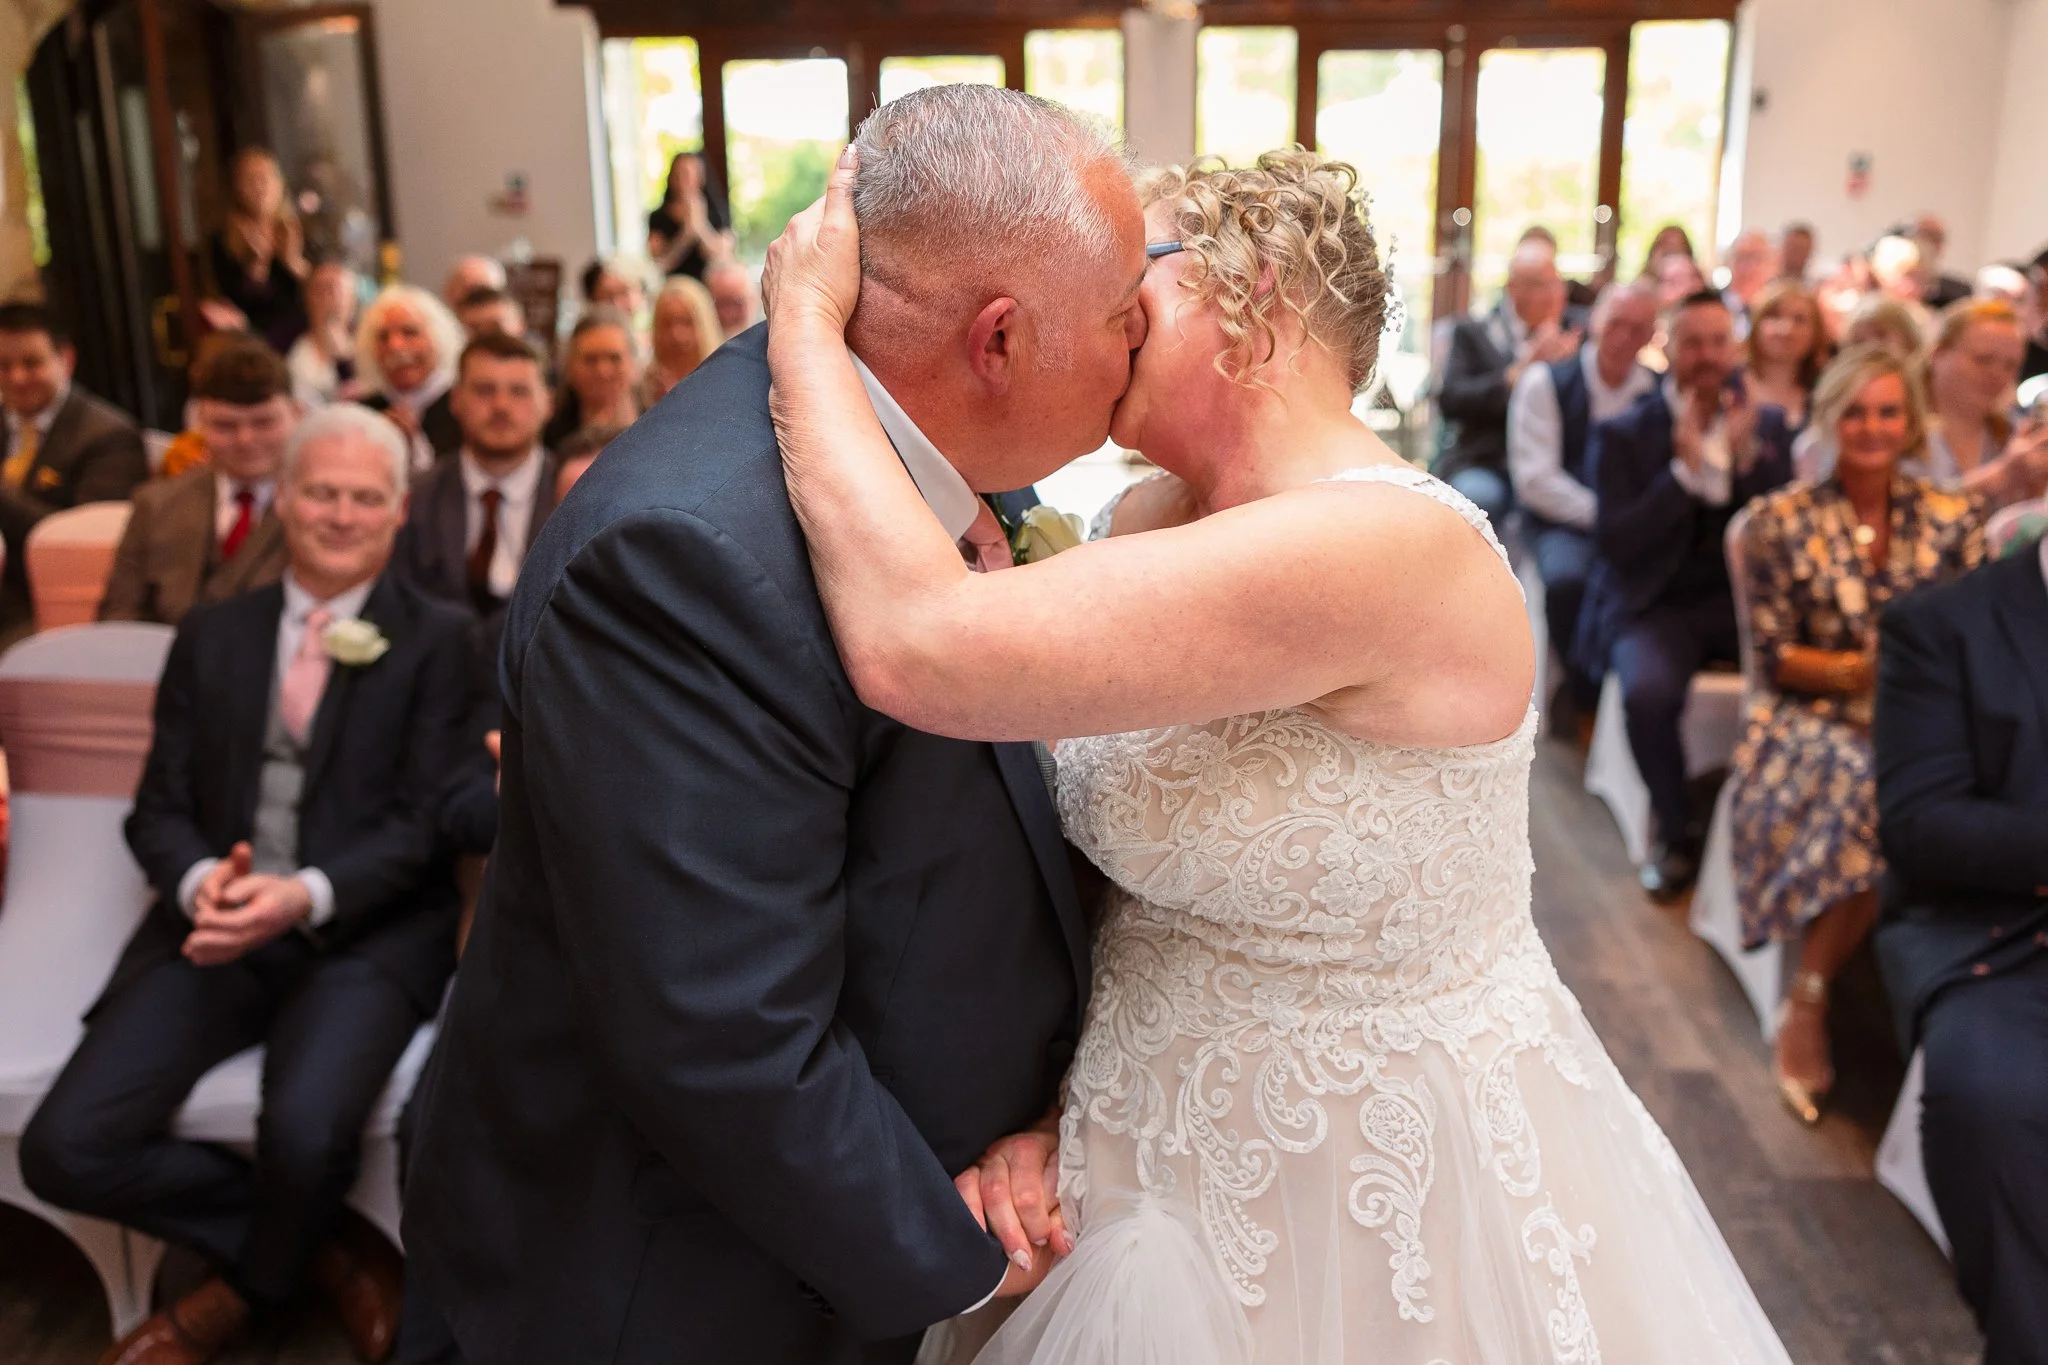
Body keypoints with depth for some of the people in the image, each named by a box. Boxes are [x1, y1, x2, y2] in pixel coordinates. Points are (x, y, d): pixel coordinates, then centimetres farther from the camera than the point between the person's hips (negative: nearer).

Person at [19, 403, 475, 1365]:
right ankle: (325, 1249, 4)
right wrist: (199, 882, -13)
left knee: (305, 1135, -30)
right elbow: (159, 808, 10)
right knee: (63, 1148, -14)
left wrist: (307, 895, -21)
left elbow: (427, 820, -4)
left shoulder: (438, 641, 4)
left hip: (367, 933, -4)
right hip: (216, 927, 4)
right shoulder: (211, 636, 15)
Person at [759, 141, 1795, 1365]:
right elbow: (1133, 869, 5)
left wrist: (809, 323, -23)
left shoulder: (1386, 541, -29)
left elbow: (914, 645, -36)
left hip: (1388, 1186, -7)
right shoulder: (1170, 537, 0)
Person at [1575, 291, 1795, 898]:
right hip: (1656, 606, -2)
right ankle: (1678, 833, -7)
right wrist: (1685, 467, -16)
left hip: (1746, 599, 3)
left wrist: (1747, 454, -11)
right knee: (1648, 692, -34)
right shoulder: (1622, 435, 2)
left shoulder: (1768, 425, 11)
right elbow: (1615, 544, -9)